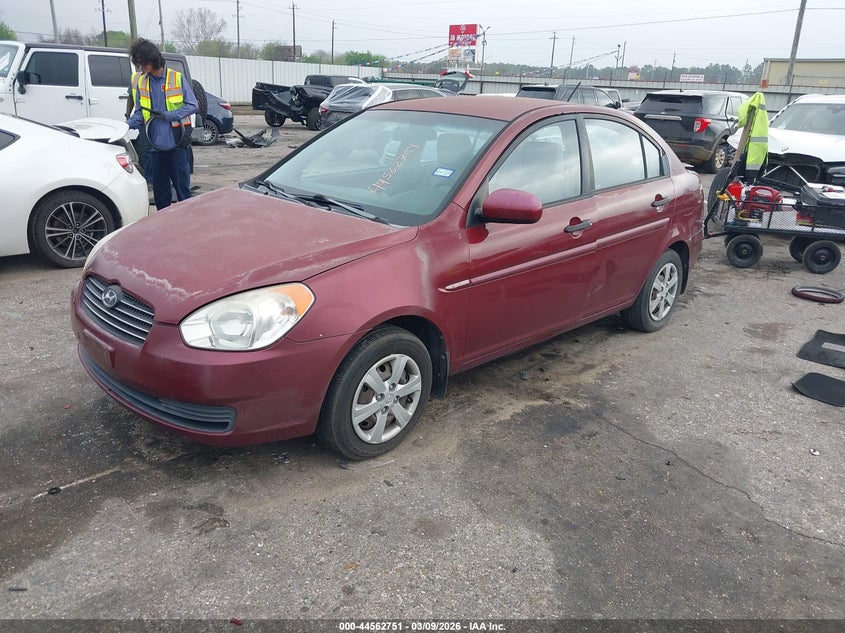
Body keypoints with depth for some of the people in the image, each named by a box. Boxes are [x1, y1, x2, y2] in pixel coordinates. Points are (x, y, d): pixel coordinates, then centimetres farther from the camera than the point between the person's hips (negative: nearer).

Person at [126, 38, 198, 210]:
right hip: (156, 145, 5)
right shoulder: (140, 83, 7)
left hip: (177, 144, -4)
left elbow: (192, 105, -4)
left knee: (182, 186, -1)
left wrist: (169, 115, -14)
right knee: (159, 189, 11)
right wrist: (128, 124, -9)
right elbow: (139, 113, 10)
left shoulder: (177, 78, -5)